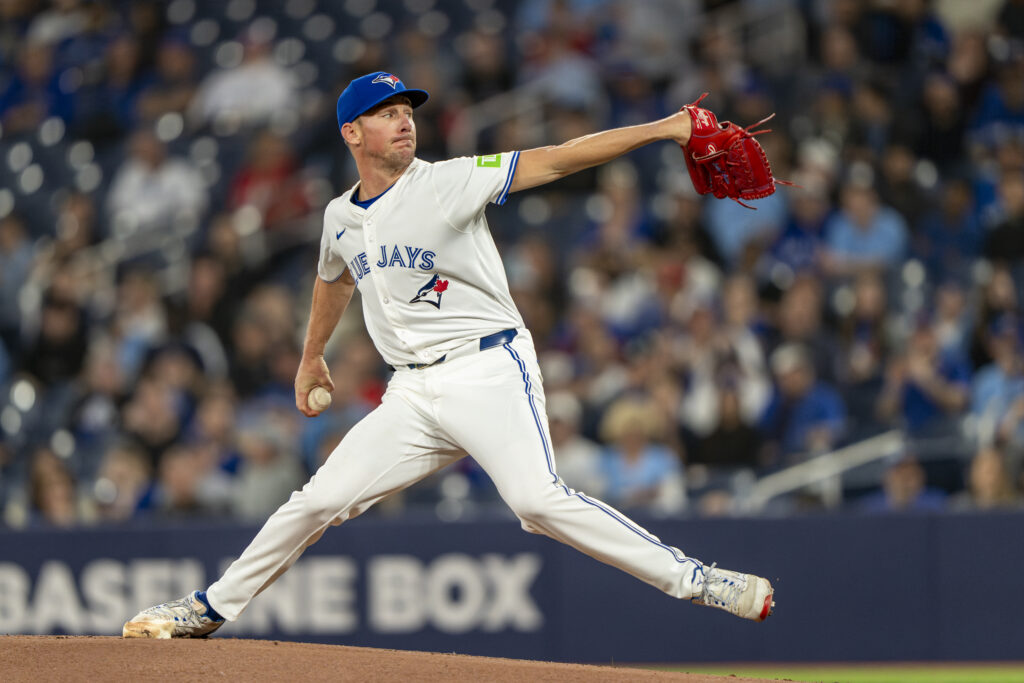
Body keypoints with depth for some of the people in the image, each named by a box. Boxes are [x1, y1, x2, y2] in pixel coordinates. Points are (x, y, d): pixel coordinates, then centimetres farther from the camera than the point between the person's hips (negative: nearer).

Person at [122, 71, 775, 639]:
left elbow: (552, 161, -16)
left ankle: (694, 580, -23)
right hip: (412, 394, 5)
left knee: (538, 499, -25)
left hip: (489, 371, -5)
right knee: (318, 501, 4)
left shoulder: (447, 183, -7)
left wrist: (661, 129, -25)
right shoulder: (342, 218, 10)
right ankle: (212, 608, 20)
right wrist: (312, 357, 45)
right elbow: (335, 280, 33)